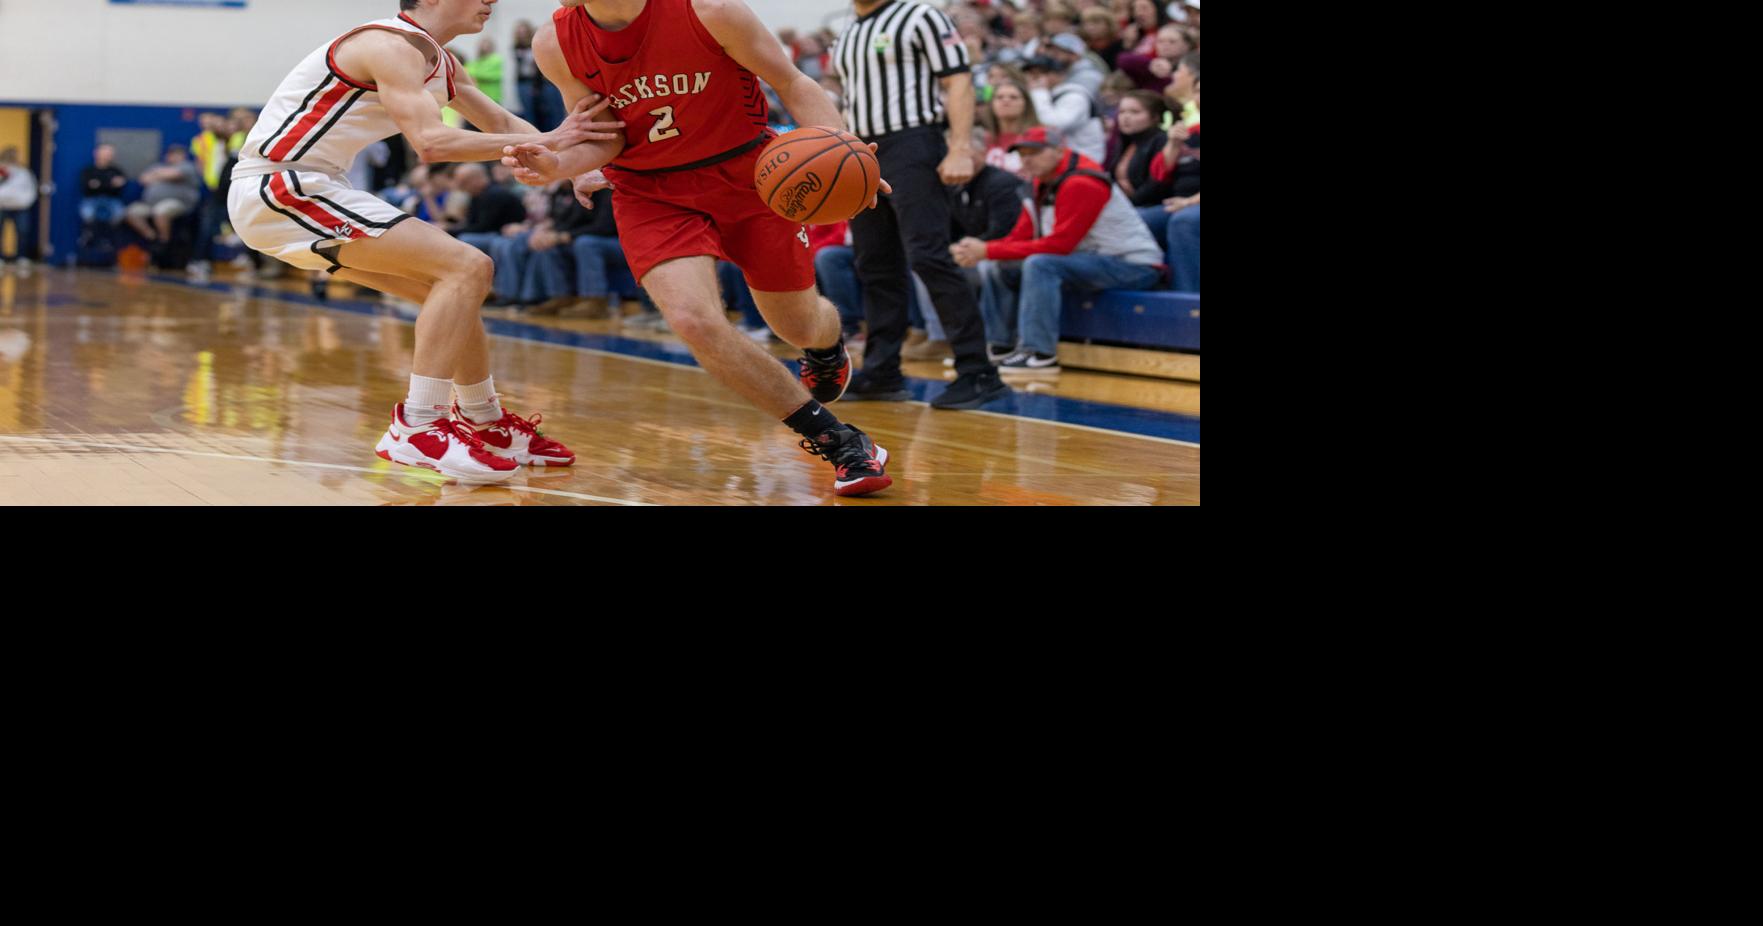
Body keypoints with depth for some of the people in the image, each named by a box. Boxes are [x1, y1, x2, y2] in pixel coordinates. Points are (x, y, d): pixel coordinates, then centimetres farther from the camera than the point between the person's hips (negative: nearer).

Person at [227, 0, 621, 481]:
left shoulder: (437, 61, 14)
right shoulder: (395, 45, -17)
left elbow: (503, 125, 22)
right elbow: (431, 141, -29)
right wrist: (546, 141, -26)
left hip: (307, 188, 10)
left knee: (451, 287, 17)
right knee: (467, 268, -17)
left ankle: (486, 424, 29)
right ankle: (416, 431, -21)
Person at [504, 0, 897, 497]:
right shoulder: (555, 45, -13)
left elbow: (792, 84, -12)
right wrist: (559, 166, -26)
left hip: (748, 173, -1)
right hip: (651, 193, 1)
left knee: (800, 327, 12)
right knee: (693, 319, -23)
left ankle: (829, 345, 56)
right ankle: (836, 440, -8)